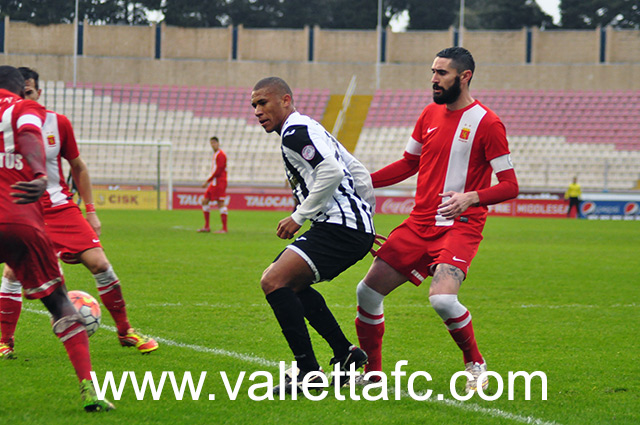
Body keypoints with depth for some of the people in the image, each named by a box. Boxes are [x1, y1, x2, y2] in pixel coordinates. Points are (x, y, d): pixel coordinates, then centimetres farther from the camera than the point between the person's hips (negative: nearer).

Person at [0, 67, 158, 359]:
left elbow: (78, 167, 10)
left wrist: (91, 211, 8)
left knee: (99, 264, -7)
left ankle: (125, 332, 9)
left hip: (60, 207, 2)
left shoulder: (58, 123, -1)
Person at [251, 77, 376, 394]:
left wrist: (299, 217, -15)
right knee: (291, 283, 27)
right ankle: (345, 353, 23)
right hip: (356, 230, 11)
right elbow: (358, 172, 27)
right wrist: (365, 215, 30)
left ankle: (309, 374, -19)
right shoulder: (308, 129, 25)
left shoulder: (295, 133, -8)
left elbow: (331, 172, -22)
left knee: (274, 282, -19)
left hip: (340, 228, -11)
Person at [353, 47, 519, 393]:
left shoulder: (487, 124, -9)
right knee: (368, 291, 1)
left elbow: (509, 186, -10)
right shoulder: (430, 114, 11)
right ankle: (370, 372, 18)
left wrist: (471, 198, -28)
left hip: (460, 225, -7)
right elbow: (409, 164, 25)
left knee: (442, 298, -28)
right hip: (420, 223, 7)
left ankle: (475, 364, -3)